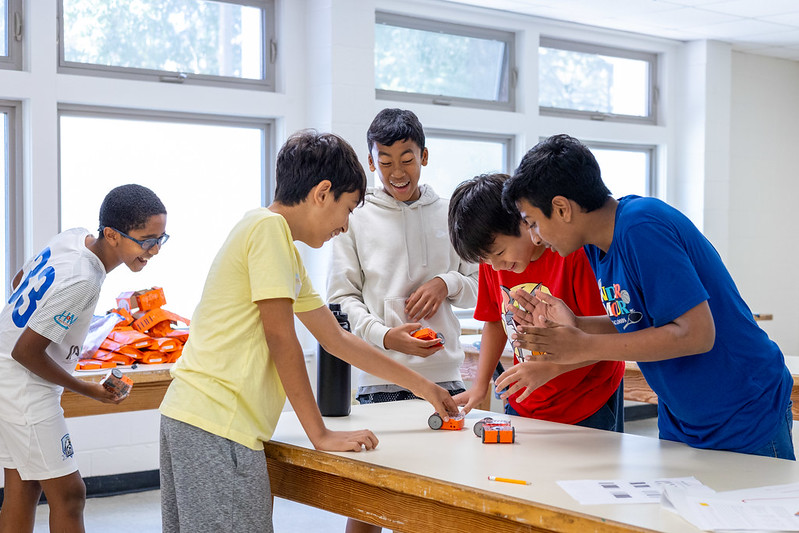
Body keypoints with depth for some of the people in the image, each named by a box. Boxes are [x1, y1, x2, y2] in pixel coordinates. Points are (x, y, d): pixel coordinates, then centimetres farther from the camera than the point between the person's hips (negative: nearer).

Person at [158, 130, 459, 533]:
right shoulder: (269, 227, -9)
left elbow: (337, 339, 27)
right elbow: (281, 338, -13)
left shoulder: (287, 250, 21)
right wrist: (321, 434, -8)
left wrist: (420, 386, 31)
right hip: (215, 424, -10)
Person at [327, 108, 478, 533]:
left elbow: (479, 286, 16)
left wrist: (447, 284, -5)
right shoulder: (356, 217, 3)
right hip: (380, 377, -2)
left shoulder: (448, 215, 11)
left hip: (443, 374, 2)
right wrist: (385, 335, -16)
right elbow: (342, 298, 0)